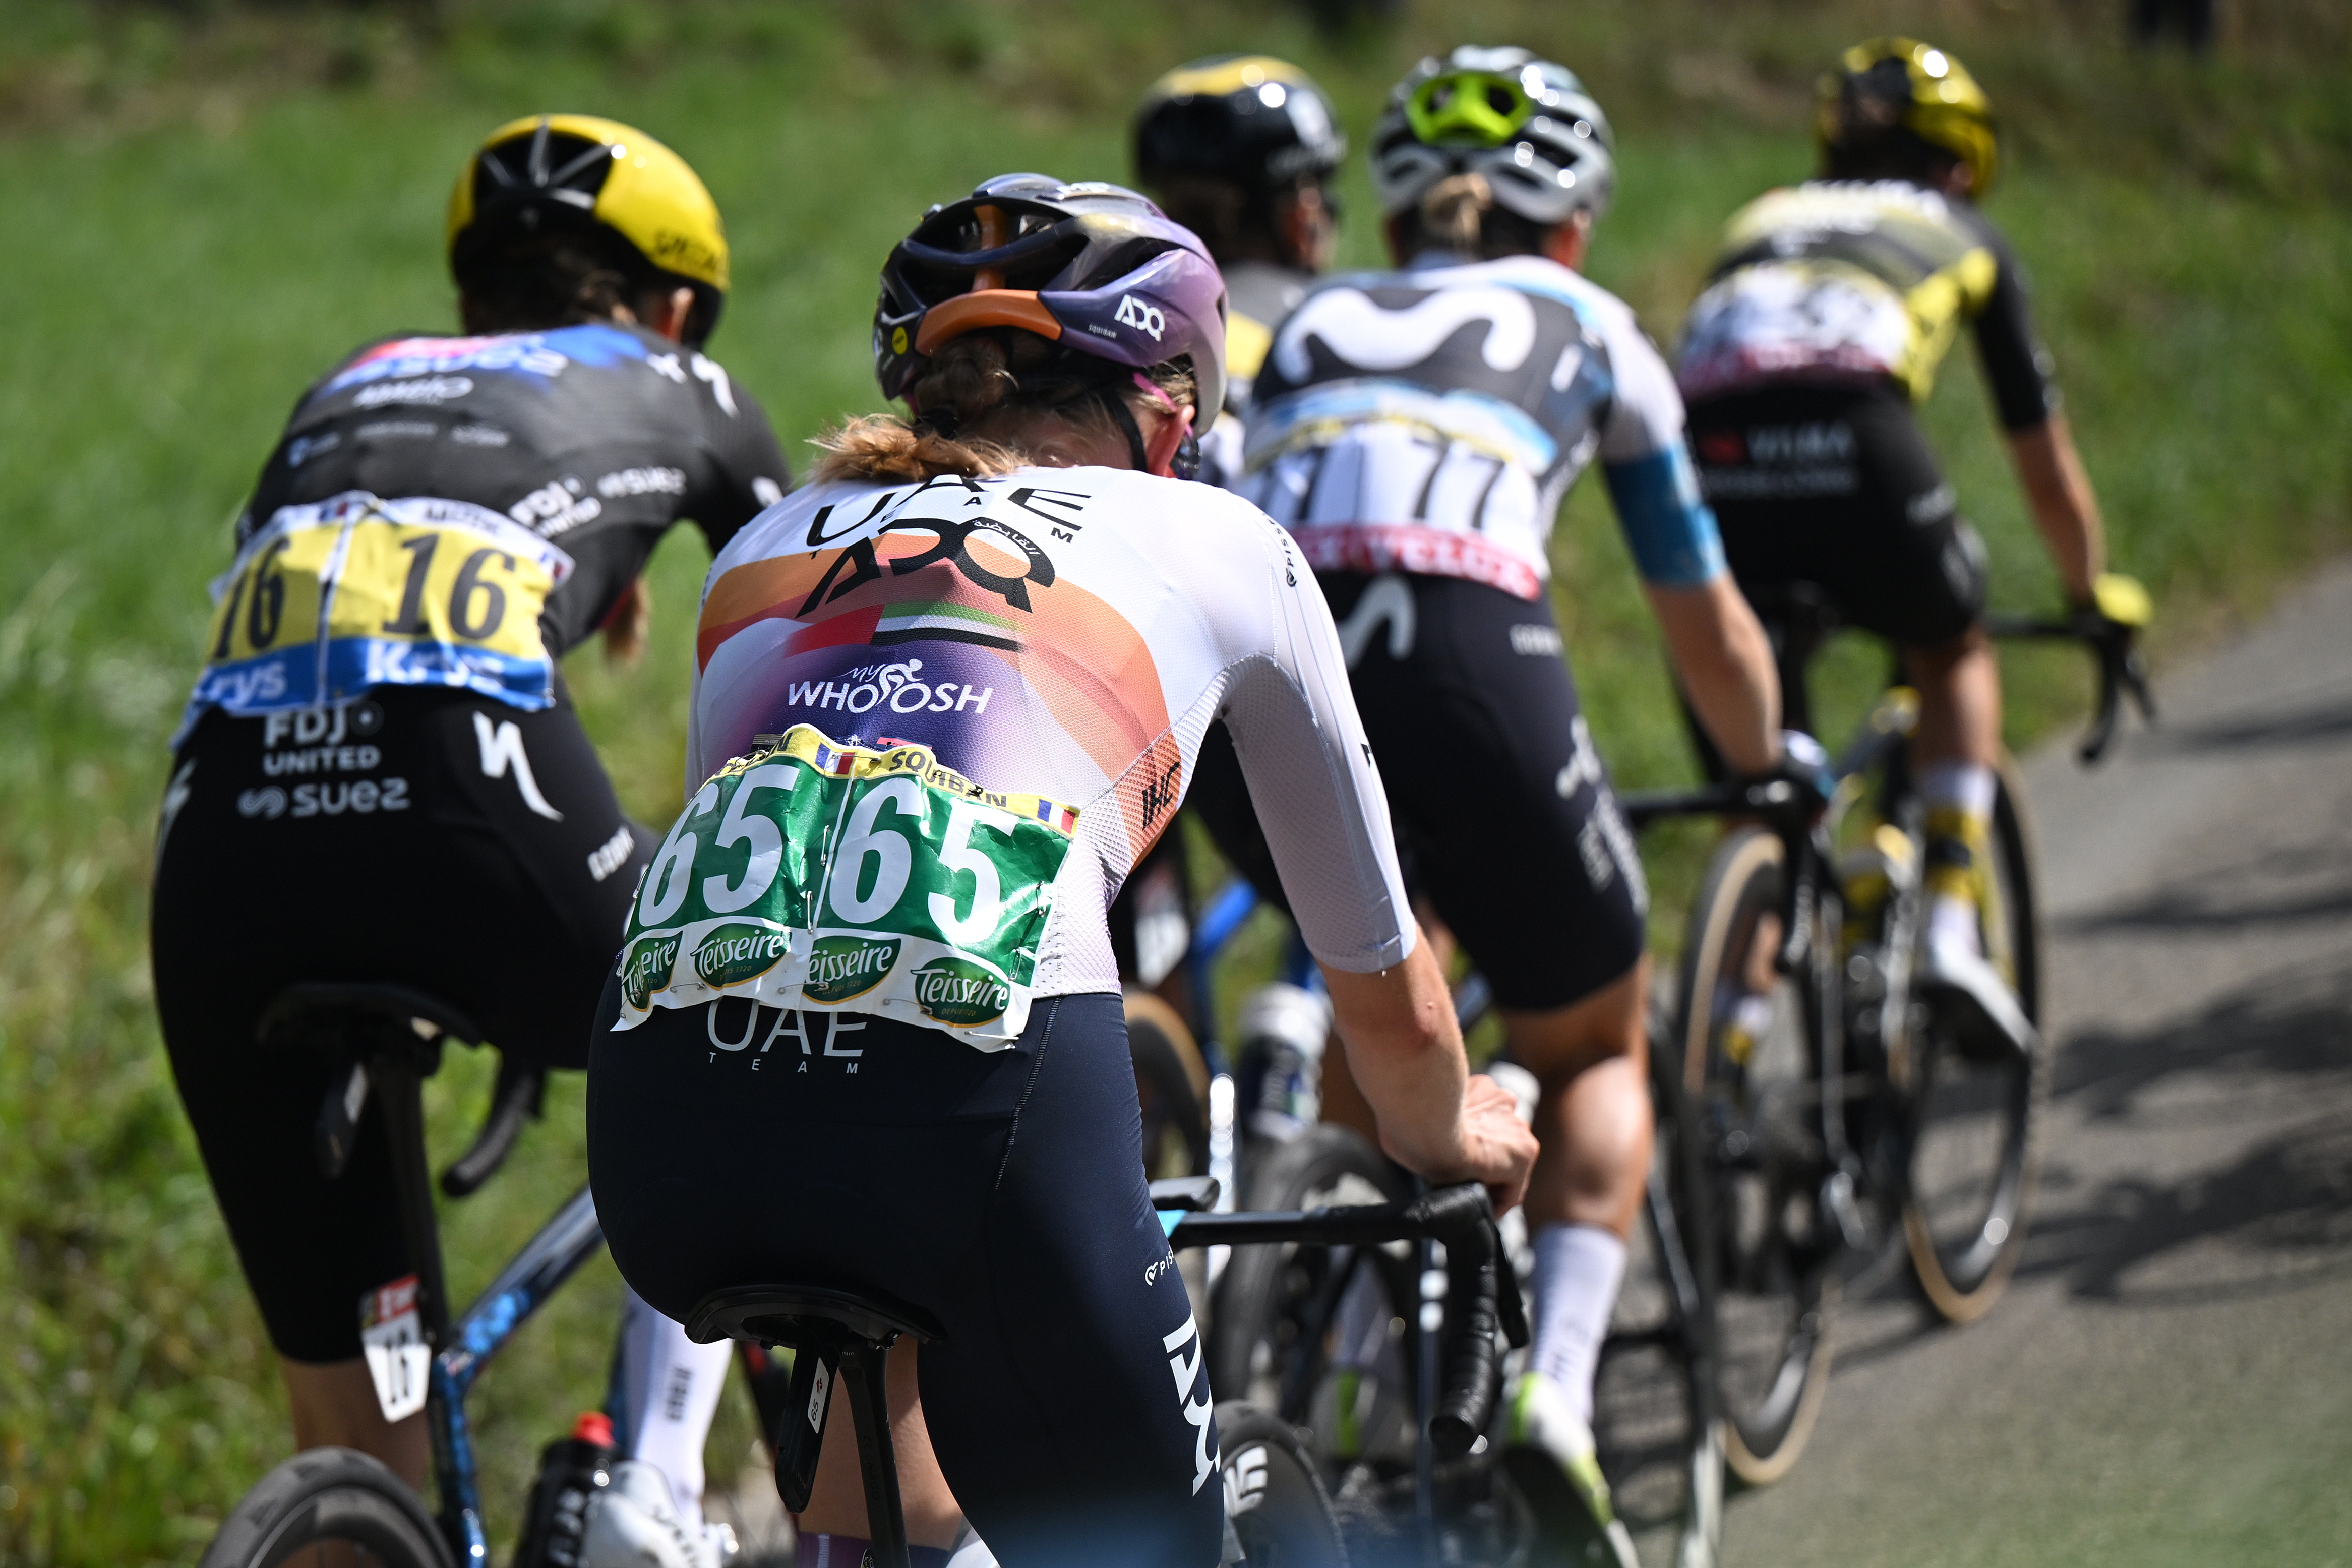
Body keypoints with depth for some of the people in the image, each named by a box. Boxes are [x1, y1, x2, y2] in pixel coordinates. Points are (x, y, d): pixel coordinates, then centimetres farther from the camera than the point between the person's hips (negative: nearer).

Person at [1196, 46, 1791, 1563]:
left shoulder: (1309, 324, 35)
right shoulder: (1586, 327, 29)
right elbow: (1708, 624, 35)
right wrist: (1774, 770, 54)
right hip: (1462, 658, -3)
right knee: (1597, 1047, 21)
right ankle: (1559, 1386, -2)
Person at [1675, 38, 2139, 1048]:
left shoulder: (1762, 219, 40)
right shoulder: (1967, 238, 32)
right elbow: (2050, 478, 37)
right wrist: (2096, 598, 55)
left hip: (1713, 444, 2)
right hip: (1858, 443, -2)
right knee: (1956, 658, 28)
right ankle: (1951, 930, 11)